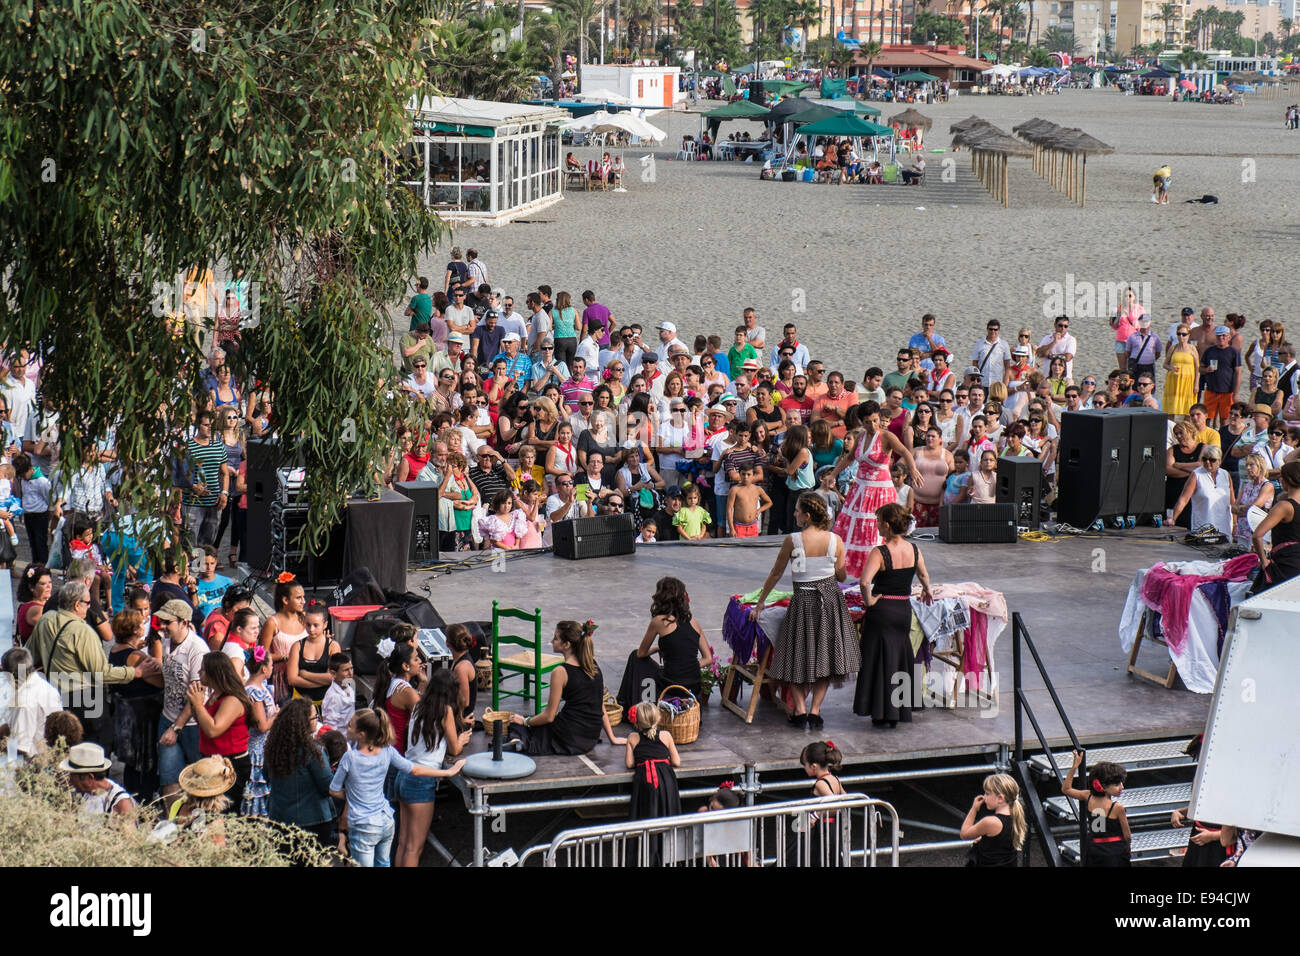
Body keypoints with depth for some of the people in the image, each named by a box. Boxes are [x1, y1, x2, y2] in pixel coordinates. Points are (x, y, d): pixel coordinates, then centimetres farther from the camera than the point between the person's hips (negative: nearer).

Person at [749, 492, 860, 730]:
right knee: (825, 655, 12)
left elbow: (776, 574, -2)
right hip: (831, 599, 2)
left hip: (804, 601, -2)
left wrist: (759, 603, 8)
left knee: (797, 657, 11)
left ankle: (799, 710, 3)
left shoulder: (792, 541, -12)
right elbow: (841, 576, 3)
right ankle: (815, 710, 8)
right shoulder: (835, 540, -6)